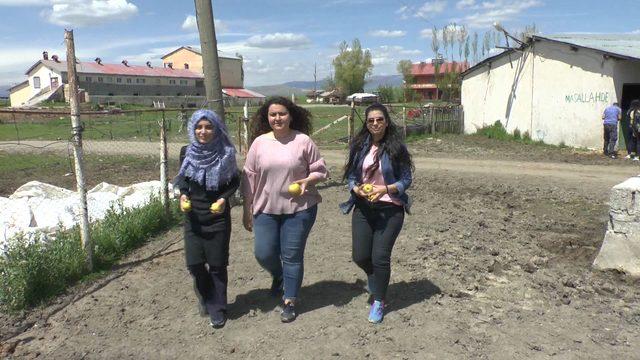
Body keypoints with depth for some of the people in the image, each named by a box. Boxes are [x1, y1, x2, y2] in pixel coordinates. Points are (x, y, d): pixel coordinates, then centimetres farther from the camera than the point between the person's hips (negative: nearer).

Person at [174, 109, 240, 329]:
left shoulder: (225, 154, -9)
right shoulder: (187, 153, -2)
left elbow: (235, 181, 3)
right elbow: (183, 180, 12)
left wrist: (224, 198, -14)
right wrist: (183, 195, -8)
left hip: (218, 217, -2)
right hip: (193, 217, 2)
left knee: (217, 264, 3)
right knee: (194, 263, 1)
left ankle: (217, 309, 21)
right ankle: (206, 298, 30)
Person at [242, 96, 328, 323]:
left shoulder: (303, 141, -5)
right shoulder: (259, 142, 1)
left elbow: (320, 171, 2)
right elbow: (249, 177, 4)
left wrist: (307, 181, -19)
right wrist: (247, 210, 4)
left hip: (299, 208, -2)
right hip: (266, 209, 2)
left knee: (292, 255, 4)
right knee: (263, 253, 2)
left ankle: (289, 302, 22)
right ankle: (278, 275, 38)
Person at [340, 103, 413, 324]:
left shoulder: (396, 147, -7)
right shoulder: (359, 146, 3)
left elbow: (406, 180, -4)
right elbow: (350, 175, 8)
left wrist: (386, 189, -20)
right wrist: (356, 188, -13)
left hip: (390, 209, -3)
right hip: (363, 207, 4)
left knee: (380, 257, -4)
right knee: (360, 256, 6)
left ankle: (379, 302, 18)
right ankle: (374, 277, 43)